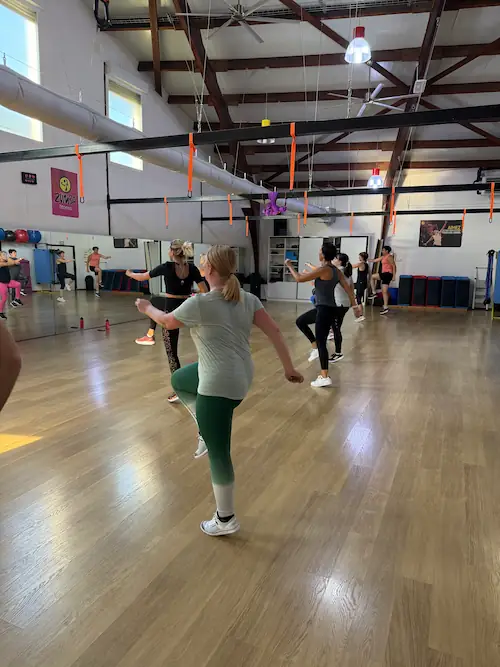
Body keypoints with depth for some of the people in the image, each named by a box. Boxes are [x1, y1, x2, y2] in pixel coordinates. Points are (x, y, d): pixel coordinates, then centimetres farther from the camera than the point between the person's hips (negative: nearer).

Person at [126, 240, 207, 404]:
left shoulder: (167, 267, -14)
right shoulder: (192, 269, -3)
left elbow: (142, 277, 0)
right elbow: (205, 292, -4)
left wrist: (130, 274, 21)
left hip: (172, 310, -6)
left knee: (171, 351, 5)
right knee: (154, 300, 34)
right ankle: (150, 336, 45)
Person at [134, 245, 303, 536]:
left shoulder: (199, 303, -17)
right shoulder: (248, 299, 1)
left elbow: (167, 321, 1)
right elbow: (274, 331, -2)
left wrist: (147, 308, 21)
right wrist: (289, 367, 5)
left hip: (219, 386, -8)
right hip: (240, 377, 8)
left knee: (218, 452, 7)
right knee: (179, 379, 29)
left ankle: (226, 520, 24)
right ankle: (211, 430, 27)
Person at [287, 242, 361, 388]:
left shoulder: (323, 270, -17)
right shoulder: (336, 271, 9)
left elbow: (299, 278, -16)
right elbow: (348, 288, 10)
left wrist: (290, 266, -1)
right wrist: (354, 305, 15)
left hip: (325, 310, -9)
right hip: (325, 308, 9)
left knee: (321, 342, -4)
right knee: (300, 322, 22)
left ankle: (325, 377, 1)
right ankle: (316, 348, 21)